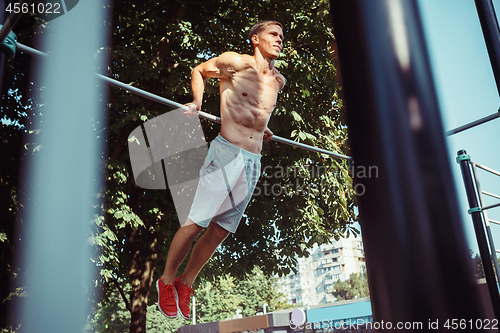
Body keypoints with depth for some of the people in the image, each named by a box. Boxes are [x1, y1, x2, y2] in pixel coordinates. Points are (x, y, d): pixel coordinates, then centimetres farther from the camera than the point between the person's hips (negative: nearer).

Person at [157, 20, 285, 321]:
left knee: (222, 230, 7)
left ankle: (186, 284, 24)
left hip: (254, 163, 6)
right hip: (227, 153, -6)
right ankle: (167, 281, 14)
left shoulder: (278, 81, 17)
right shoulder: (236, 63, -1)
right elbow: (199, 71, 13)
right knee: (196, 223, -7)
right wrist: (197, 102, -1)